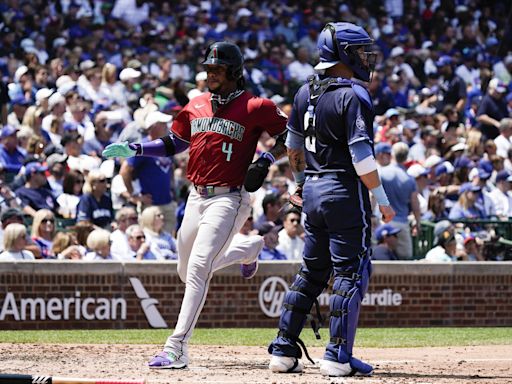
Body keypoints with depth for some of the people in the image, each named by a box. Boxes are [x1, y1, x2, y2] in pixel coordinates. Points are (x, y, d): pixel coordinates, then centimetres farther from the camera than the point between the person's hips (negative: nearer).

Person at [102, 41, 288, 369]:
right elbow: (175, 143, 20)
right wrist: (134, 149, 8)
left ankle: (177, 348, -24)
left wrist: (266, 160, -15)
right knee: (188, 272, 18)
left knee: (198, 266, -21)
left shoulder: (255, 108, -7)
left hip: (229, 198, -7)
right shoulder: (197, 106, 11)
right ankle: (249, 248, 45)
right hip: (197, 197, 7)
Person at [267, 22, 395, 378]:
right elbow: (361, 155, -20)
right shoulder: (354, 95, -14)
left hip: (313, 190, 8)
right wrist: (382, 200, -15)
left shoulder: (306, 93, 10)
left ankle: (284, 350, 15)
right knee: (351, 272, -1)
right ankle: (338, 357, -4)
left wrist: (300, 182, 34)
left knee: (313, 271, 16)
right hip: (346, 192, -8)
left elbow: (293, 145, 20)